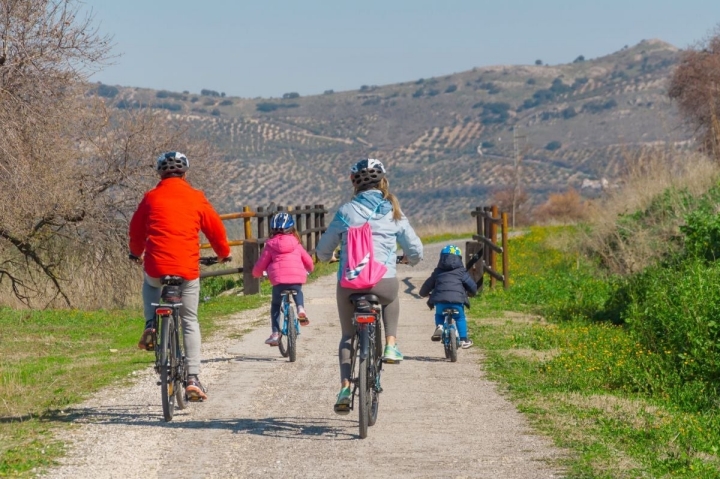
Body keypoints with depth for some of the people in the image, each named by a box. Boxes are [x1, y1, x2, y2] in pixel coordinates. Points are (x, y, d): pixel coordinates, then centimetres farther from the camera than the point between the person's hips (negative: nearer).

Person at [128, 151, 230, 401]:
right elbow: (215, 228, 11)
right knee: (190, 322, 11)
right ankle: (192, 379, 3)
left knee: (150, 285, 37)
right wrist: (224, 253, 31)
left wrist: (136, 253, 39)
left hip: (156, 266, 0)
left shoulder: (151, 198, 6)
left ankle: (151, 326, 14)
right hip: (187, 269, 0)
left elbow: (136, 229, 18)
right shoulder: (196, 198, 5)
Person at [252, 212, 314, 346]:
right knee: (298, 293, 35)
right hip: (297, 279, 2)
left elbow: (260, 264, 11)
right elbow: (308, 262, 23)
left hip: (279, 280, -2)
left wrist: (256, 274, 32)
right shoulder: (296, 244, 17)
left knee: (275, 305, 18)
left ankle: (275, 333, 8)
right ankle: (300, 308, 5)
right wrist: (309, 269, 46)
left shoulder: (270, 245, 9)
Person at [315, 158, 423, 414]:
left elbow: (323, 251, 13)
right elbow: (415, 251, 15)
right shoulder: (393, 213, 8)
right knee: (391, 299, 37)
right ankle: (391, 344, 21)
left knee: (348, 335, 19)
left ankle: (345, 386, 3)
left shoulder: (346, 211, 6)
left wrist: (327, 256, 37)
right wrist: (411, 259, 39)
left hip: (349, 283, 0)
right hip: (383, 282, 0)